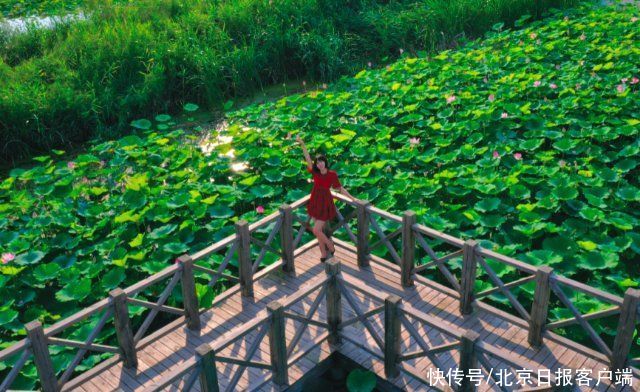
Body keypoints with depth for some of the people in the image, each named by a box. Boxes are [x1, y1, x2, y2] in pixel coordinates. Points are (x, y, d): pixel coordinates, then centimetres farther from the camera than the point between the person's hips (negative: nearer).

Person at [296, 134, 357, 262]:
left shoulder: (332, 174, -15)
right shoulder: (315, 171, -7)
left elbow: (340, 188, -6)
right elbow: (308, 158, -15)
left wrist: (352, 198, -7)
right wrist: (302, 144, -25)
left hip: (325, 204, -4)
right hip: (315, 203, 4)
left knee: (316, 230, -9)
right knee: (320, 230, 13)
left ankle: (331, 247, 15)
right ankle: (323, 254, 27)